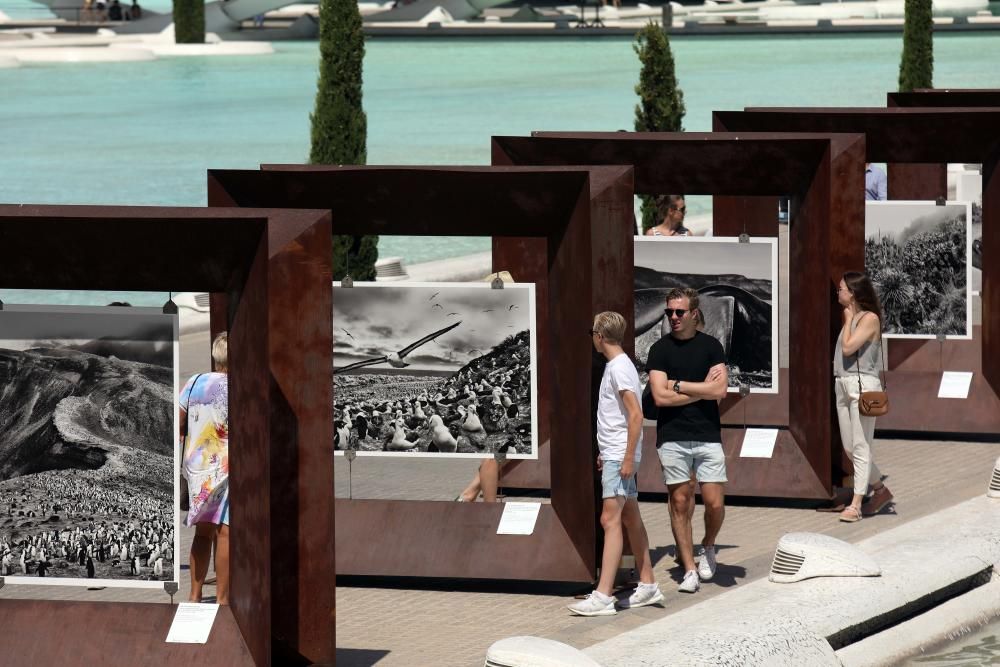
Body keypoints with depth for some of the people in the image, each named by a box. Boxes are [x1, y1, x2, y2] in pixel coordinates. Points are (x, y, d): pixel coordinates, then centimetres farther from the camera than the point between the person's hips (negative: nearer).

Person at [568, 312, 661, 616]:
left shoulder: (620, 368, -15)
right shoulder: (616, 366, 15)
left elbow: (636, 415, -21)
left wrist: (628, 457, -22)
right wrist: (606, 452, 25)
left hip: (620, 457, -11)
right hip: (615, 455, 11)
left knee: (610, 519, -14)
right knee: (630, 518, 14)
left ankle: (603, 596, -20)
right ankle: (647, 585, 20)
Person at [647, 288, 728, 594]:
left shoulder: (710, 346, 5)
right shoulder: (660, 349, 3)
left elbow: (719, 390, -7)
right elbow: (660, 396, -7)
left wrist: (678, 385, -7)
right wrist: (701, 390, -6)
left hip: (708, 434, 0)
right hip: (672, 437, 0)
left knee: (715, 504, -5)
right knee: (680, 503, 0)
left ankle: (708, 547, 25)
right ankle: (689, 570, 6)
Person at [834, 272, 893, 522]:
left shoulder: (870, 319, -7)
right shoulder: (851, 318, 17)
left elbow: (848, 347, -15)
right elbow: (842, 351, 15)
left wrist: (848, 319, -6)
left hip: (862, 384, -9)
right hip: (843, 385, 9)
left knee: (860, 447, -8)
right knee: (849, 447, 11)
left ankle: (856, 504, -10)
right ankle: (881, 491, 24)